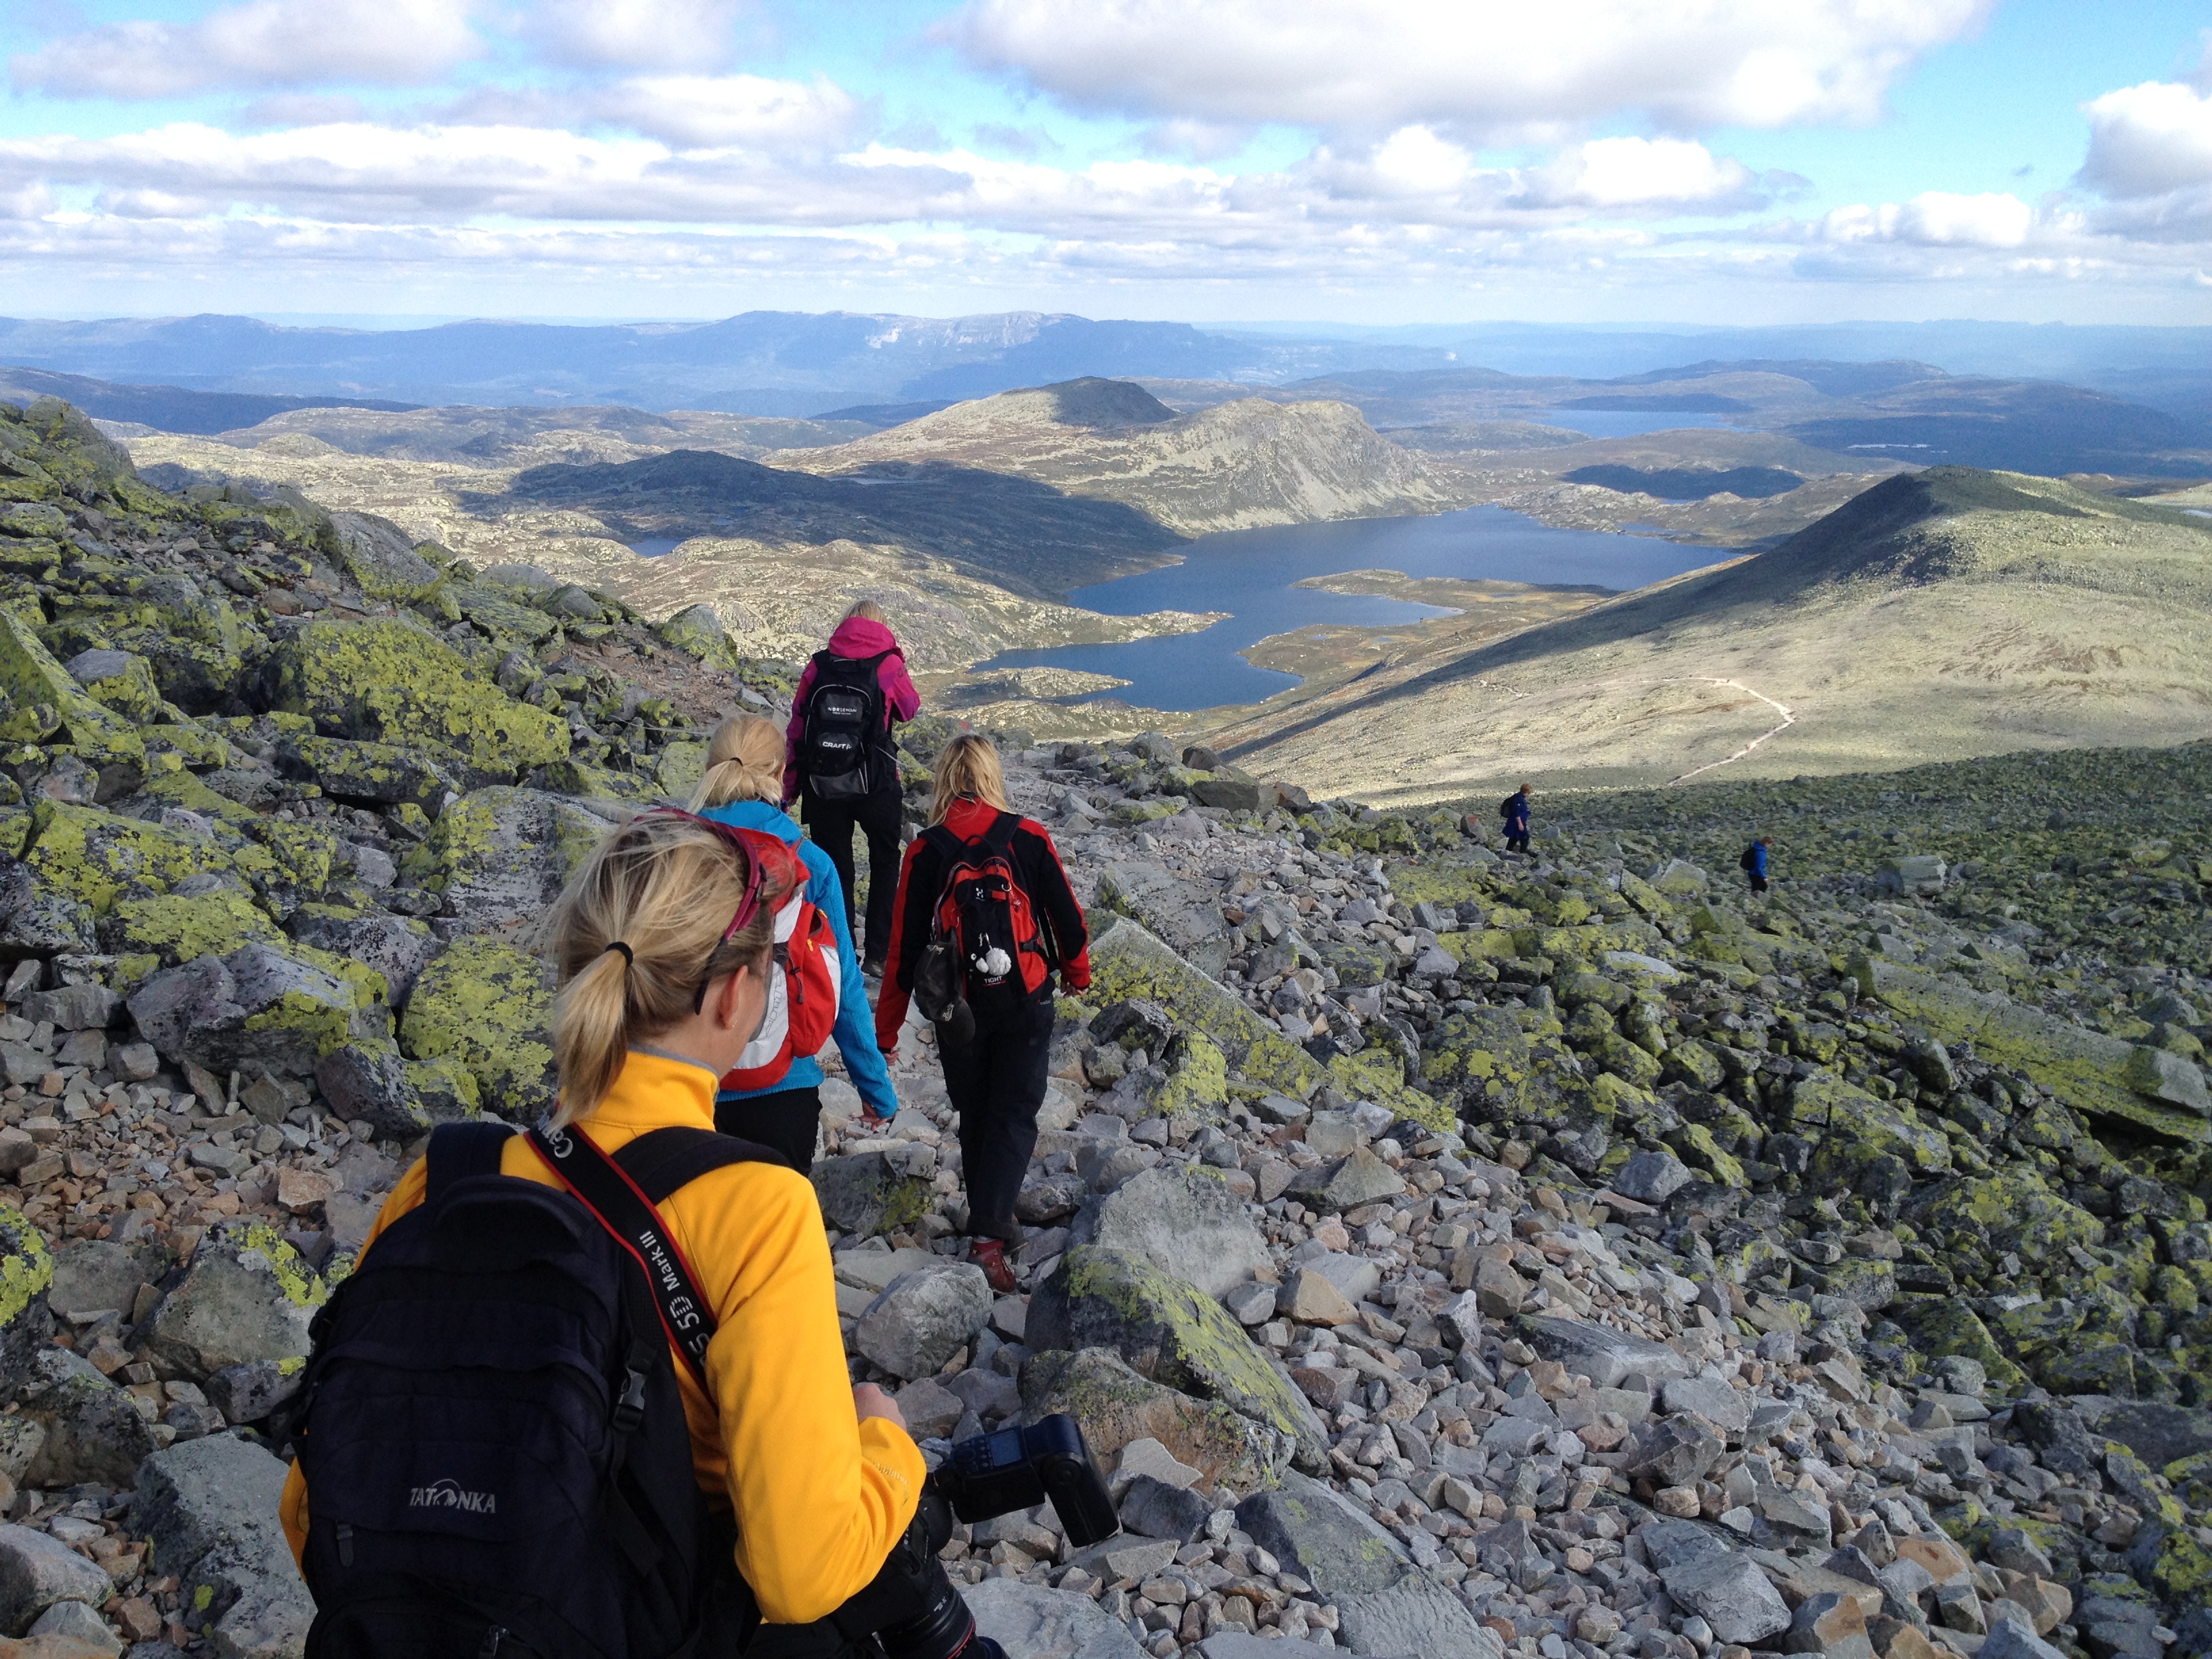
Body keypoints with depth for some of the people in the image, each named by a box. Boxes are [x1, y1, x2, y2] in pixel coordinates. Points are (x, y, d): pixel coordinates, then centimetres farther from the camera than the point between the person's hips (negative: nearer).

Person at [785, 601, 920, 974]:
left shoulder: (819, 665, 2)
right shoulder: (888, 663, -4)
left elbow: (796, 729, 3)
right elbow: (910, 709, 14)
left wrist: (789, 789, 8)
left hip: (823, 785, 1)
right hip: (877, 785, -1)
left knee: (835, 868, 11)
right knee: (885, 863, 16)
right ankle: (879, 953, 12)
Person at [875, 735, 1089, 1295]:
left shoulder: (925, 852, -7)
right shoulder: (1029, 838, -8)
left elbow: (905, 945, -4)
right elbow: (1067, 916, 0)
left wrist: (886, 1031, 4)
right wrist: (1077, 972, 20)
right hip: (1027, 1001, -1)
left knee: (974, 1113, 19)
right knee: (1014, 1115, 6)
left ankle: (990, 1216, 33)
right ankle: (988, 1234, -7)